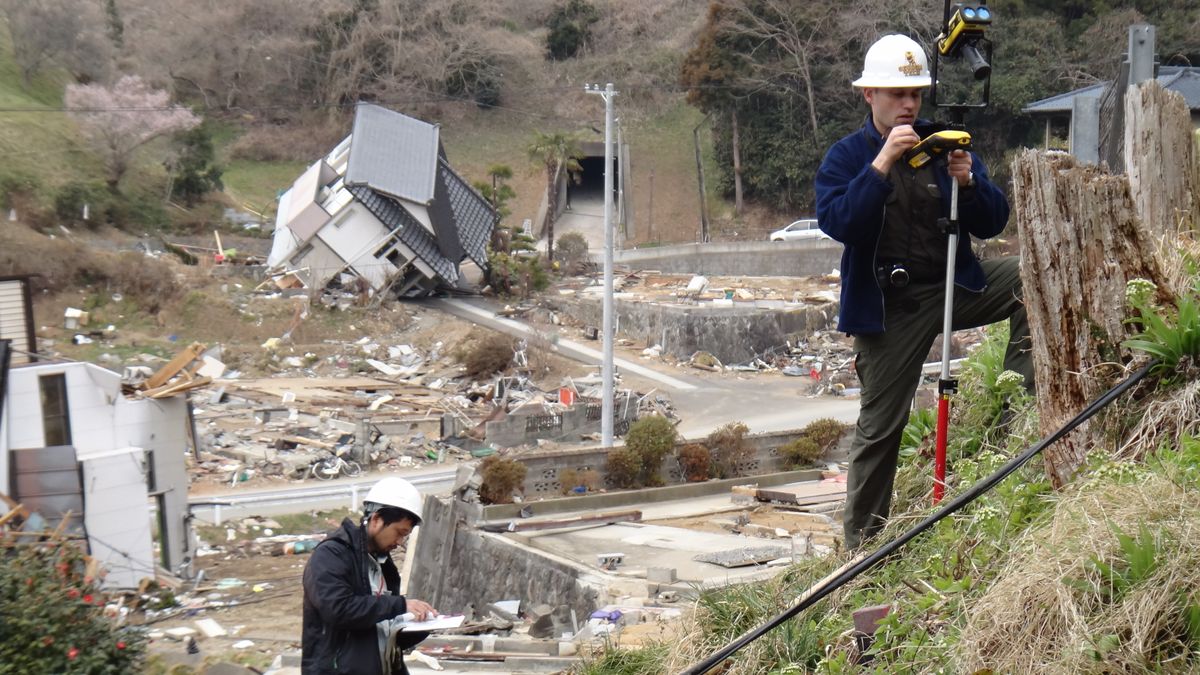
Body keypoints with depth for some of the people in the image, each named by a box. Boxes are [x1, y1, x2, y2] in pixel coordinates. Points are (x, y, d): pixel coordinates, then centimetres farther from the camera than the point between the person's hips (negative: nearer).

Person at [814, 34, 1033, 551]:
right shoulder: (845, 157, -2)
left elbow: (993, 223, 3)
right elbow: (837, 223, -21)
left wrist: (968, 183, -17)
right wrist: (882, 165, -28)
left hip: (955, 287, 3)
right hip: (888, 307, -3)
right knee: (878, 427, -1)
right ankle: (861, 544, 10)